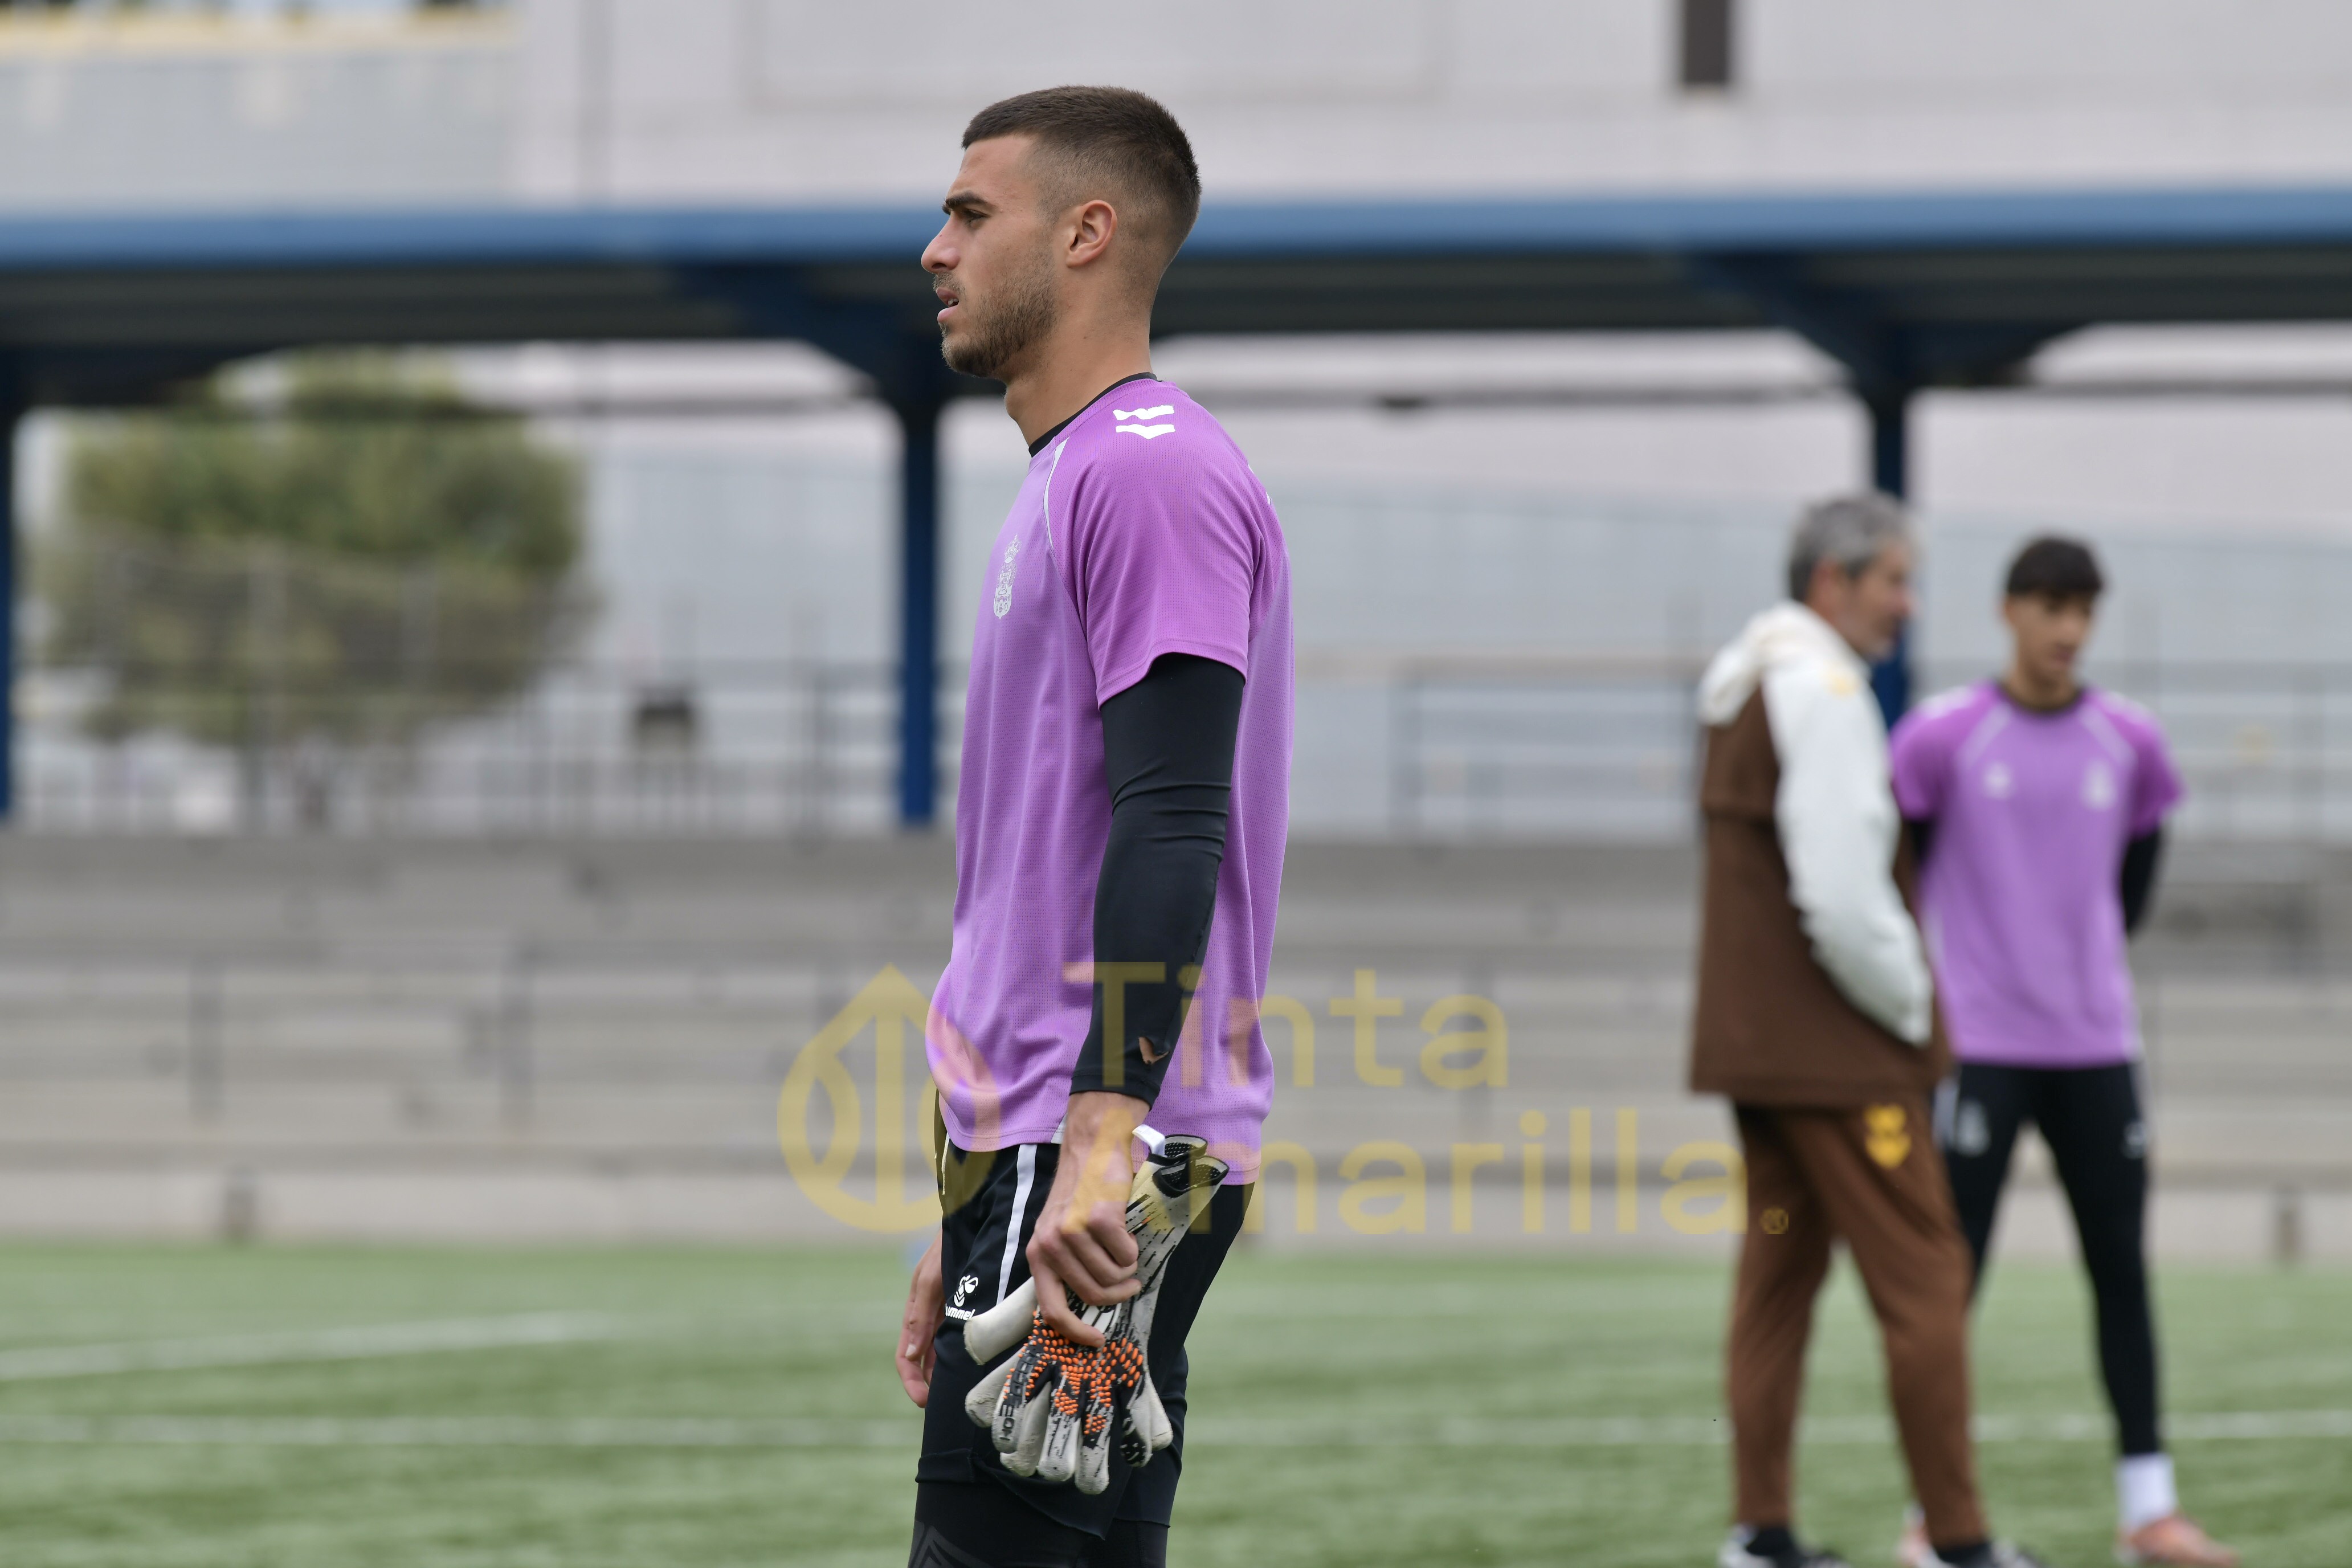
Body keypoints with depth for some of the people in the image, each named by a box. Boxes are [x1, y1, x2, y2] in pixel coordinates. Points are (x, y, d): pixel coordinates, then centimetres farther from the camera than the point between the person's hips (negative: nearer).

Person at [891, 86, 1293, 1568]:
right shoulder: (1067, 481, 22)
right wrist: (970, 1224, 25)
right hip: (1041, 1160, 10)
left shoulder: (1152, 472, -10)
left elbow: (1170, 833, -20)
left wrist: (1097, 1148, -27)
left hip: (1099, 1182, -10)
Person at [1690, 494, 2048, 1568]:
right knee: (1924, 1282, -5)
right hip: (1840, 1048, -10)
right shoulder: (1825, 689, -17)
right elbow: (1842, 895, -24)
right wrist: (1911, 1006, -9)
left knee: (1778, 1274, 11)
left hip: (1753, 1034, 10)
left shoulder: (1745, 689, 14)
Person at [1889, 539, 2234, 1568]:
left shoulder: (2129, 743, 5)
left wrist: (2091, 967, 14)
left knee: (2122, 1269, 4)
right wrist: (1923, 995, 7)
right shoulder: (1942, 738, -5)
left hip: (2095, 1053, 4)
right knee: (1951, 1274, -6)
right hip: (1977, 1049, -4)